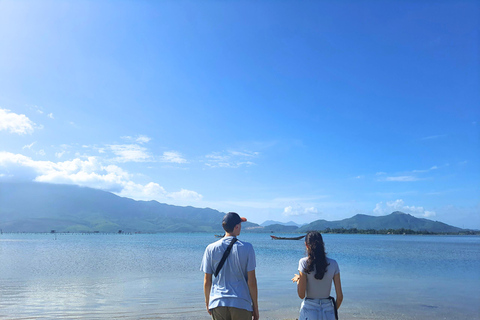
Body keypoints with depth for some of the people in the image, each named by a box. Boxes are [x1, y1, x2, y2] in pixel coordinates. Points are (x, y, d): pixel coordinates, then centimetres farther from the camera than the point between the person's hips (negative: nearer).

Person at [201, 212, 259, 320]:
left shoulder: (211, 248, 0)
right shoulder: (247, 247, -6)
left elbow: (207, 281, 4)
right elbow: (251, 281, -5)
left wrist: (207, 303, 19)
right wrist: (255, 306, 6)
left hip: (218, 303, 2)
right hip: (241, 303, -2)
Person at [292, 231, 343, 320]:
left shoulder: (304, 262, -10)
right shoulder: (333, 264, -1)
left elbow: (301, 295, -11)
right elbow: (340, 296, 1)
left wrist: (297, 279, 7)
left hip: (309, 311, -3)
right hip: (328, 312, 3)